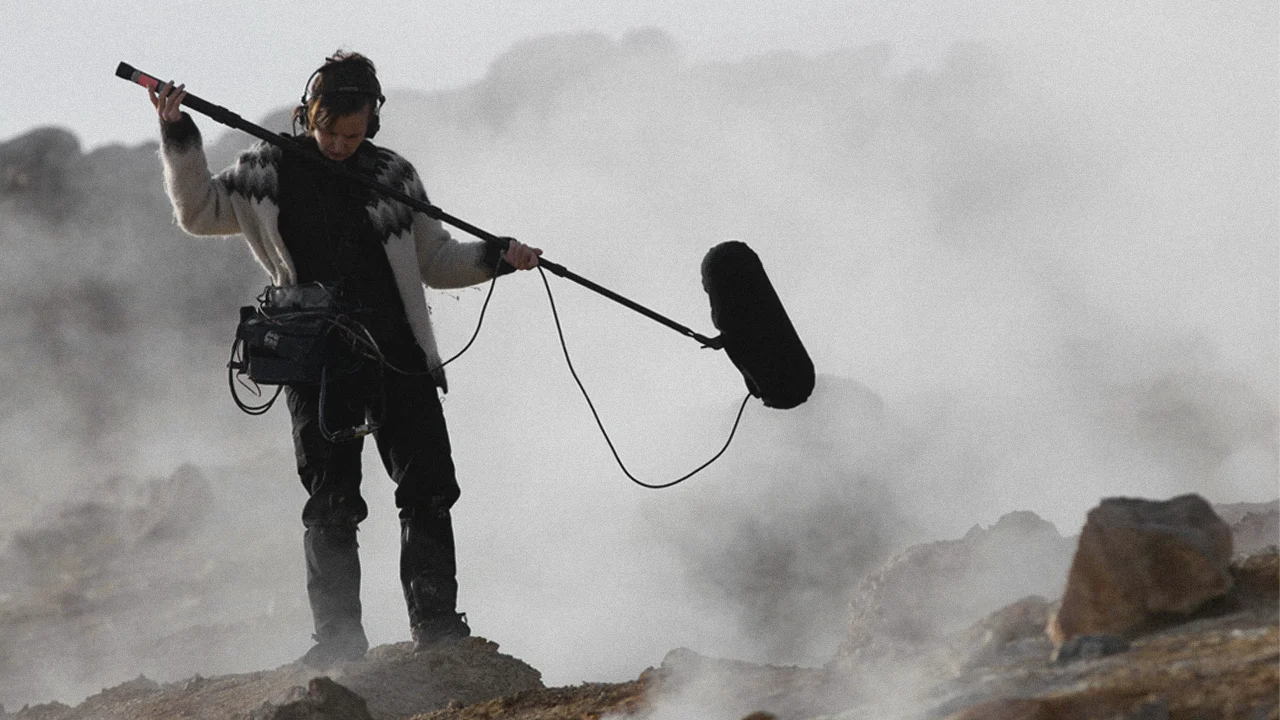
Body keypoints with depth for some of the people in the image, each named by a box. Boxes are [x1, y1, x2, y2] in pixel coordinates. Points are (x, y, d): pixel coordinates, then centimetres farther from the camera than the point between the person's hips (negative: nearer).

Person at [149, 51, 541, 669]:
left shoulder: (392, 176, 8)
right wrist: (178, 136, -2)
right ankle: (338, 637, 5)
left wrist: (494, 257, -1)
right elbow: (199, 212, 8)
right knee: (330, 504, -1)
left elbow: (436, 261, 15)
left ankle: (436, 624, 4)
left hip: (399, 359, 1)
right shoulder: (268, 173, 5)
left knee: (427, 491, -3)